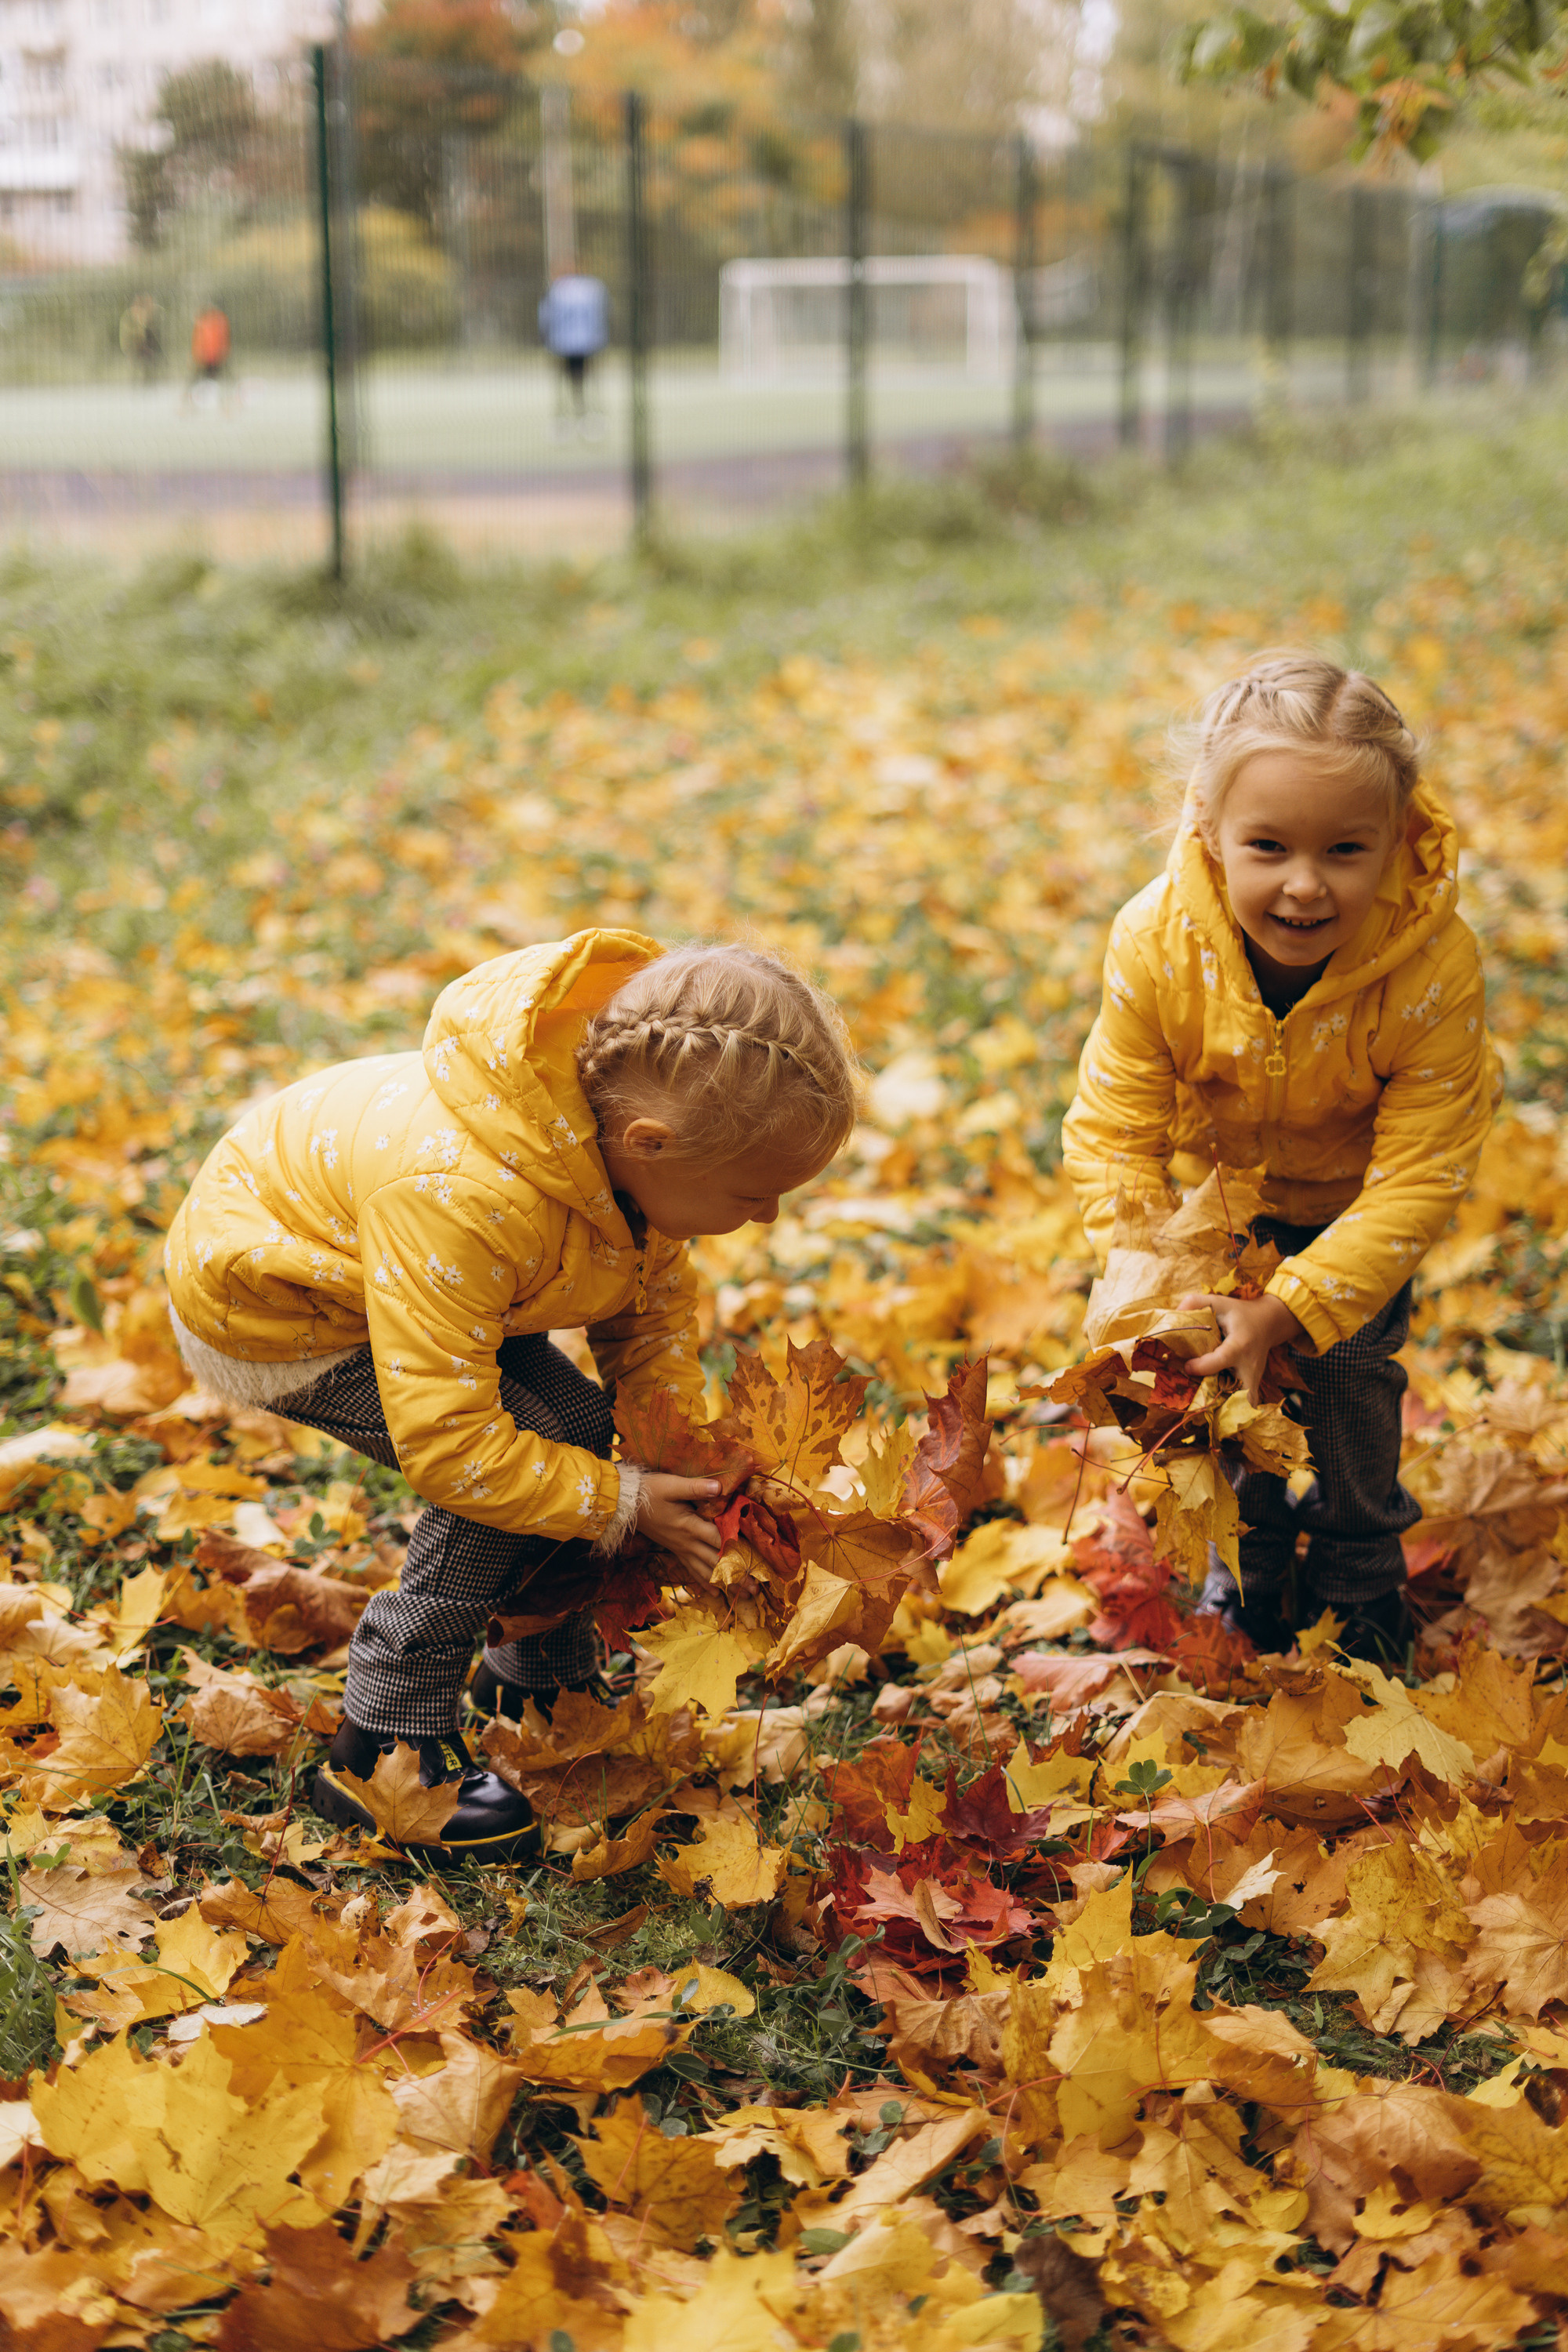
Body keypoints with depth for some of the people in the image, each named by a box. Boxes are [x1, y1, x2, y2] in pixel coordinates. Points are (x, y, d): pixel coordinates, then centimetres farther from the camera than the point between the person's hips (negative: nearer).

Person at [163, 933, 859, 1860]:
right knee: (543, 1442, -20)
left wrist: (680, 1452, -10)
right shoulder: (462, 1201, -44)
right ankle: (381, 1750, -10)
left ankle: (542, 1677, 27)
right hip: (264, 1307, -8)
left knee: (579, 1434, 3)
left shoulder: (632, 1134, -17)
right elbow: (444, 1440, -39)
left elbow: (656, 1301, 2)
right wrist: (622, 1503, -29)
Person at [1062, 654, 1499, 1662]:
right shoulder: (1157, 943, -34)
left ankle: (1360, 1578, 24)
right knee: (1225, 1369, 2)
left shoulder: (1434, 967, -38)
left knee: (1349, 1364, -2)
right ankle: (1249, 1566, 29)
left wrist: (1293, 1307, -38)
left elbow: (1417, 1177, -31)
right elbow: (1115, 1131, -22)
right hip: (1213, 1185, 1)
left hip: (1353, 1198, -1)